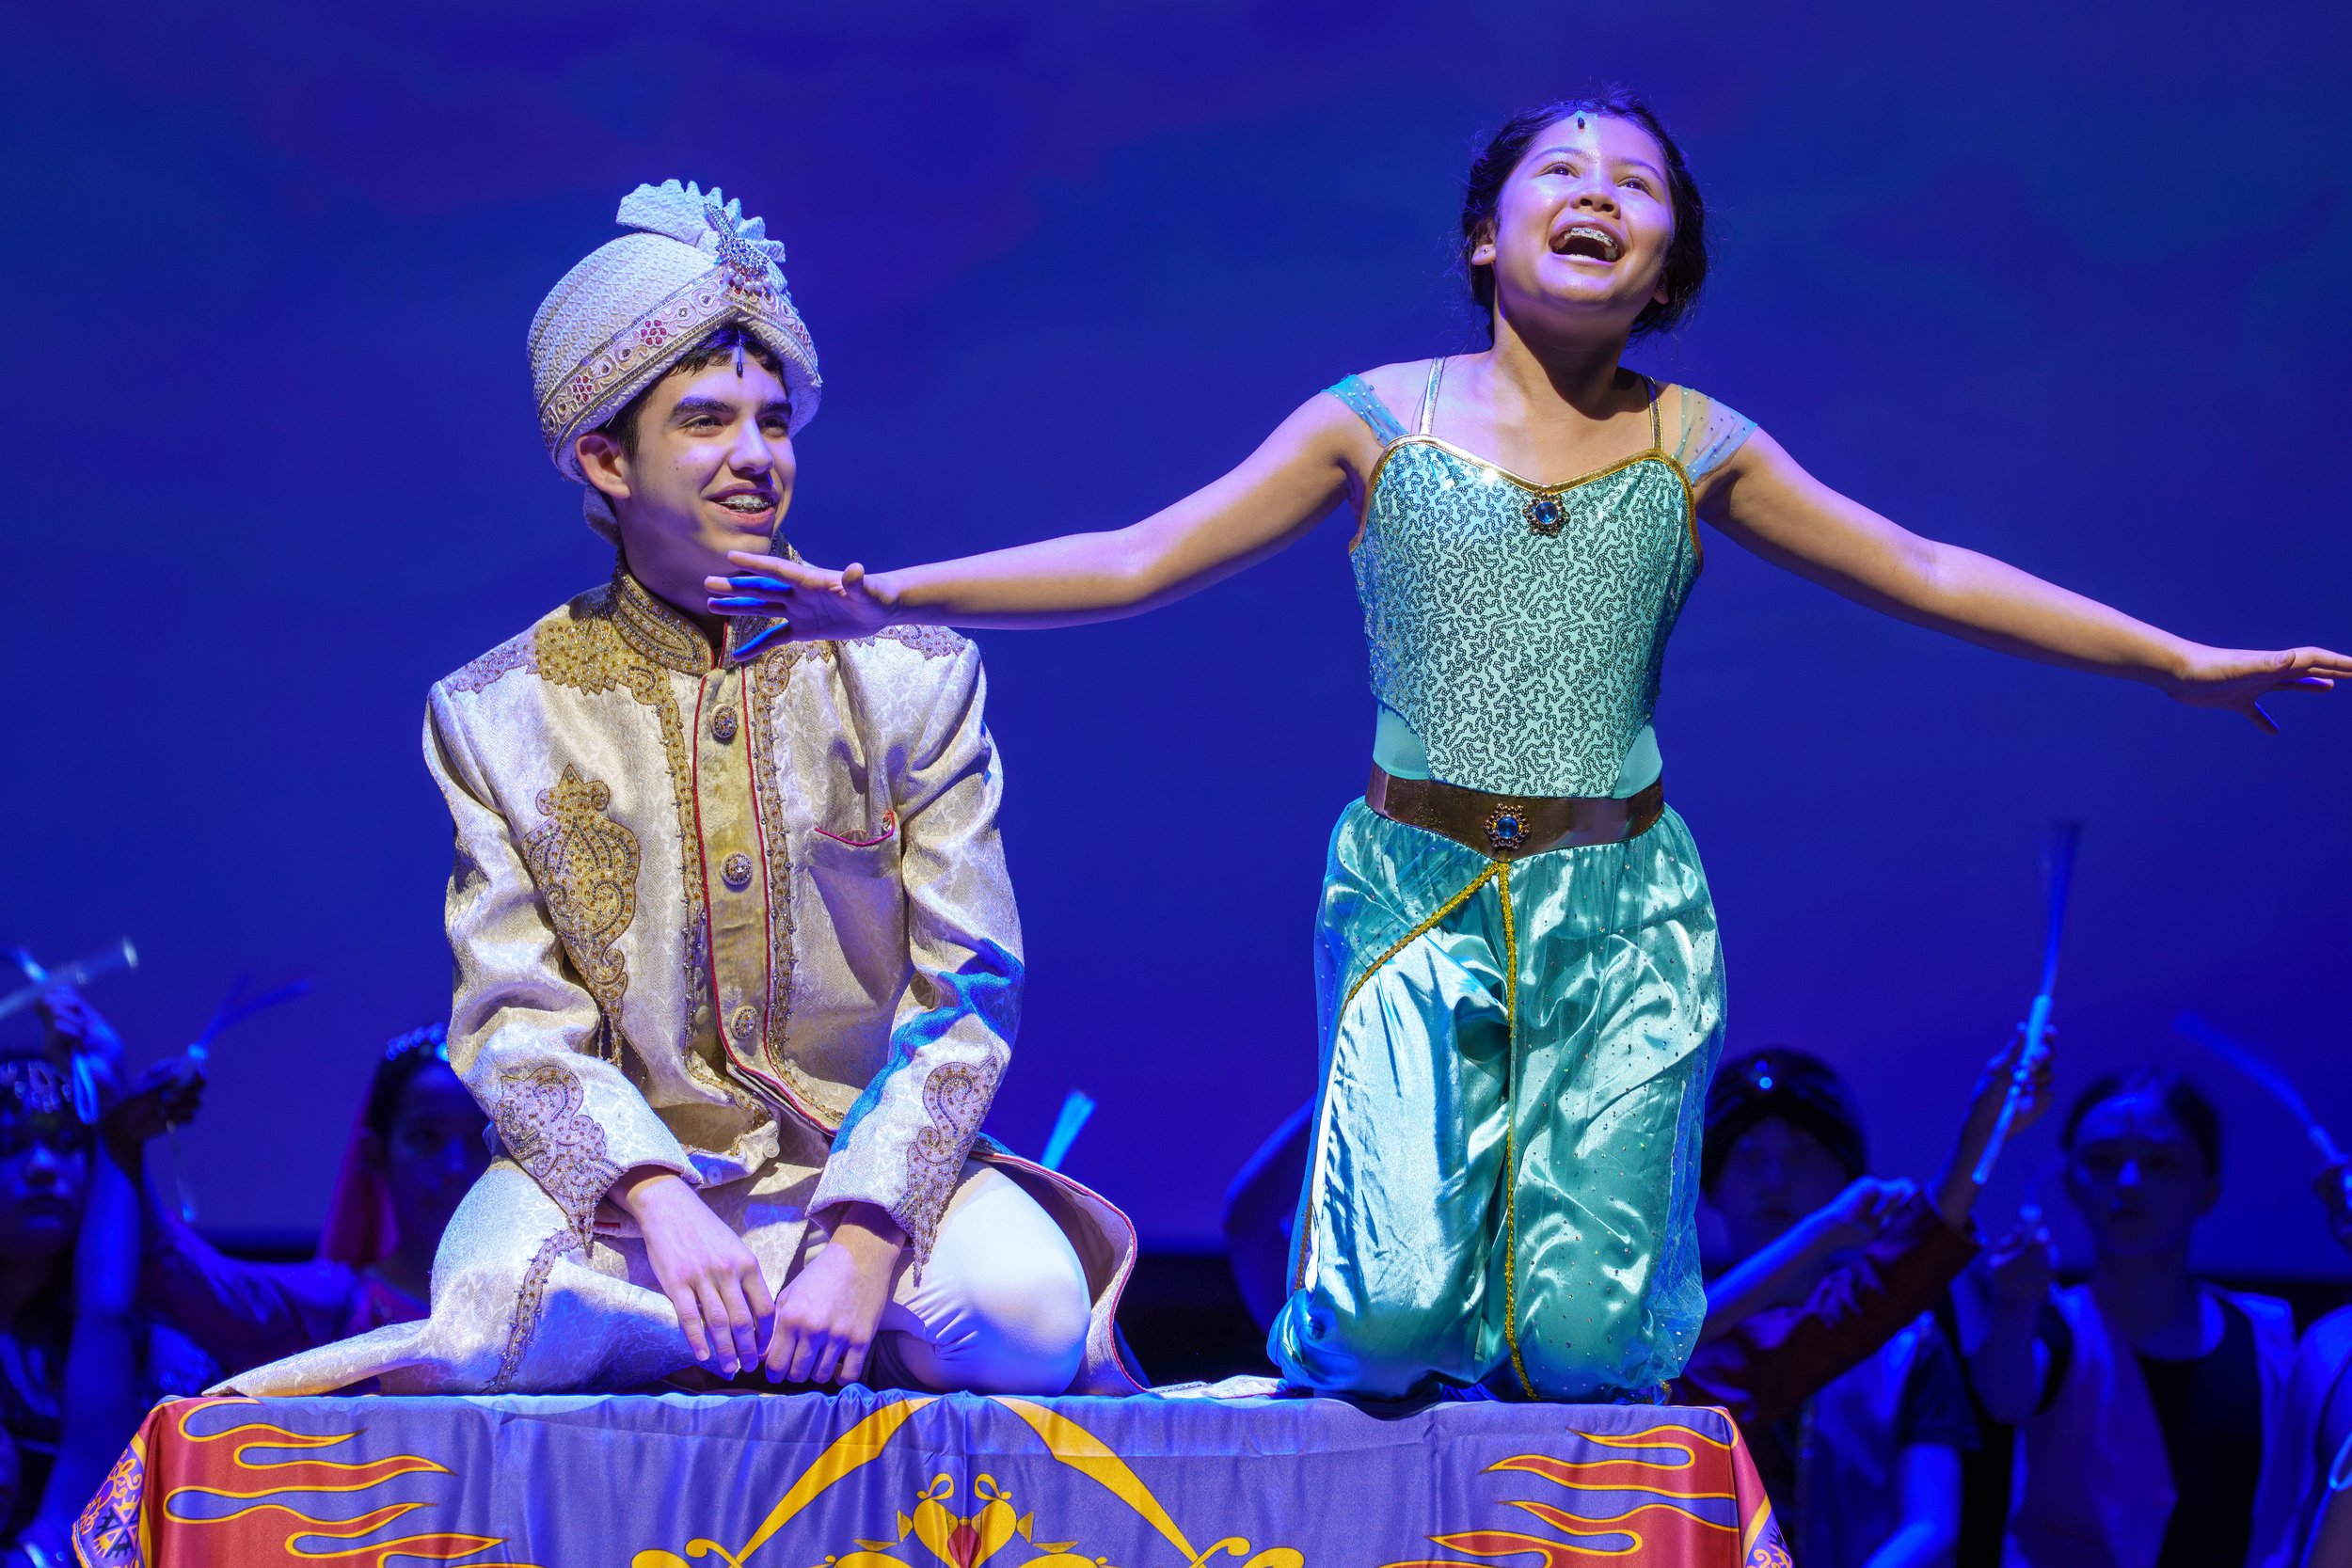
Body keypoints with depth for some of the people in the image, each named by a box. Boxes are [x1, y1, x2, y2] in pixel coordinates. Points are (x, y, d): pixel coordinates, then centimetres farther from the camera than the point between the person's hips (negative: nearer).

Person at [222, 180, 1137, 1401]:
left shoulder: (913, 675, 4)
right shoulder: (501, 714, 3)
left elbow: (964, 998, -3)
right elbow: (516, 1023, -4)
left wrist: (864, 1240, -19)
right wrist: (661, 1207, -24)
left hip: (869, 1158, 0)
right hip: (626, 1173, 0)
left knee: (1027, 1309, -32)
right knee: (502, 1312, -34)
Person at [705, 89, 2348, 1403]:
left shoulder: (1696, 447, 6)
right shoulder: (1379, 422, 2)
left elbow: (1930, 576, 12)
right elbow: (1134, 561, 1)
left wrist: (2182, 661, 11)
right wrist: (885, 597, -8)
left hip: (1627, 912, 1)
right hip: (1415, 896, -1)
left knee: (1586, 1342, -8)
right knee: (1392, 1321, -17)